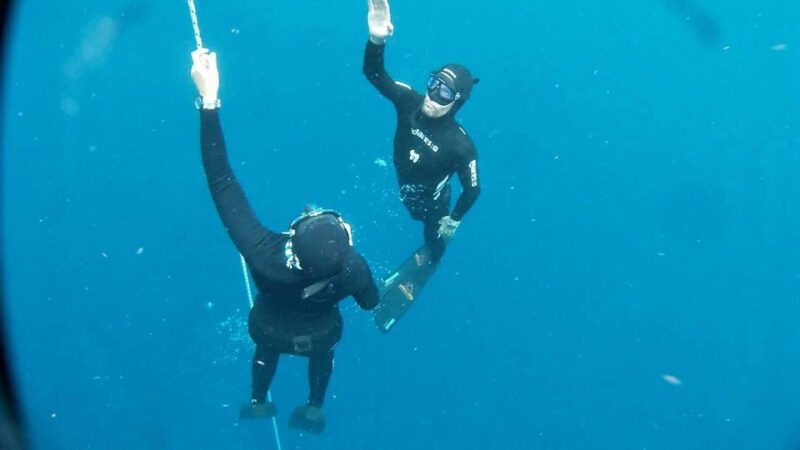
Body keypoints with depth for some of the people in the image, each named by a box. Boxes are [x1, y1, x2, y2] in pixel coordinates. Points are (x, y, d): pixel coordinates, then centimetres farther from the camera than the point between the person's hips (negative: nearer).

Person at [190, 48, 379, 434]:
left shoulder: (264, 256, -50)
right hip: (319, 333, 0)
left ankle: (258, 403, 64)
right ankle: (314, 409, 61)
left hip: (270, 329, 0)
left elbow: (221, 181, -48)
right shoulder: (353, 268, -44)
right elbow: (370, 302, -19)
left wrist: (209, 99, -49)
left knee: (267, 347, 37)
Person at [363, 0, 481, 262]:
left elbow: (472, 189, -27)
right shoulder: (409, 103, -31)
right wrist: (376, 40, -57)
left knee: (433, 239, 27)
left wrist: (454, 219, -11)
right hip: (405, 191, 4)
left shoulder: (461, 146, -41)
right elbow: (373, 73, -36)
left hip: (433, 201, -4)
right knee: (418, 216, 37)